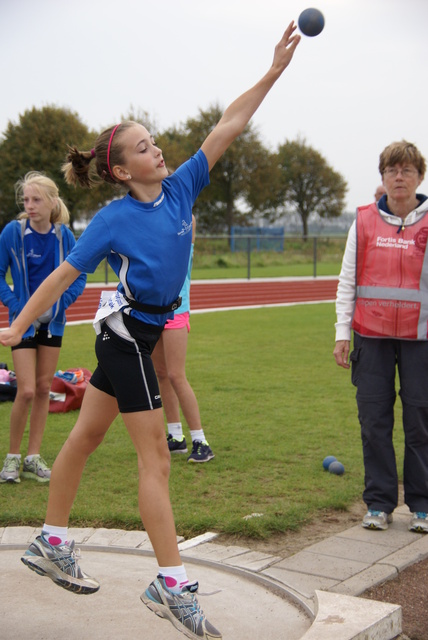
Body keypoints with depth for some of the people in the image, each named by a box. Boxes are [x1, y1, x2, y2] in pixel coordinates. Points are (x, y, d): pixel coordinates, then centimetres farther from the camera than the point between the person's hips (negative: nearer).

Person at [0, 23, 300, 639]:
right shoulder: (112, 221, -17)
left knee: (85, 437, 17)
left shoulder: (180, 188, -1)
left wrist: (275, 70, -8)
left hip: (142, 333, 7)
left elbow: (227, 127, -3)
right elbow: (61, 276, -11)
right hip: (125, 334, -7)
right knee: (155, 456, -7)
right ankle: (172, 586, -1)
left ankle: (52, 545, 31)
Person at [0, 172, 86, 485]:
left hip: (53, 321, 3)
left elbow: (79, 277, 3)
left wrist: (58, 303, -10)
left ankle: (33, 457, 19)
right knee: (26, 391, -8)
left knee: (44, 389, 8)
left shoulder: (64, 236, -5)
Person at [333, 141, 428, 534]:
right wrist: (342, 332, 4)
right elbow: (347, 280, 9)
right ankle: (379, 502, 15)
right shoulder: (364, 221, 7)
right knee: (374, 420, 4)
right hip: (372, 336, 2)